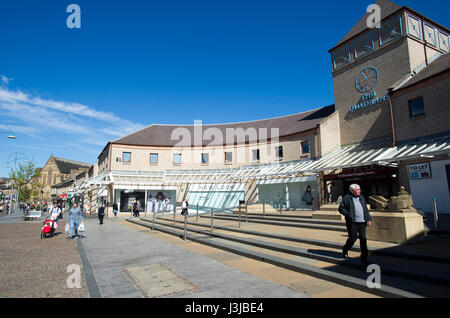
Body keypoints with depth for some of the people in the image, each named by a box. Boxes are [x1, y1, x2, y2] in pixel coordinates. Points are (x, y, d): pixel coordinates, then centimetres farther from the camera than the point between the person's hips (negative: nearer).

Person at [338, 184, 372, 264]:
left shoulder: (362, 198, 16)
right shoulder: (346, 198, -2)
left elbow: (366, 210, 20)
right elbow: (341, 208, -2)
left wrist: (369, 219, 10)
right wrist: (348, 214, -14)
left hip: (362, 222, 5)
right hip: (352, 223, -5)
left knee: (363, 239, 2)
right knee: (353, 238, -1)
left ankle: (364, 257, 11)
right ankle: (345, 250, 26)